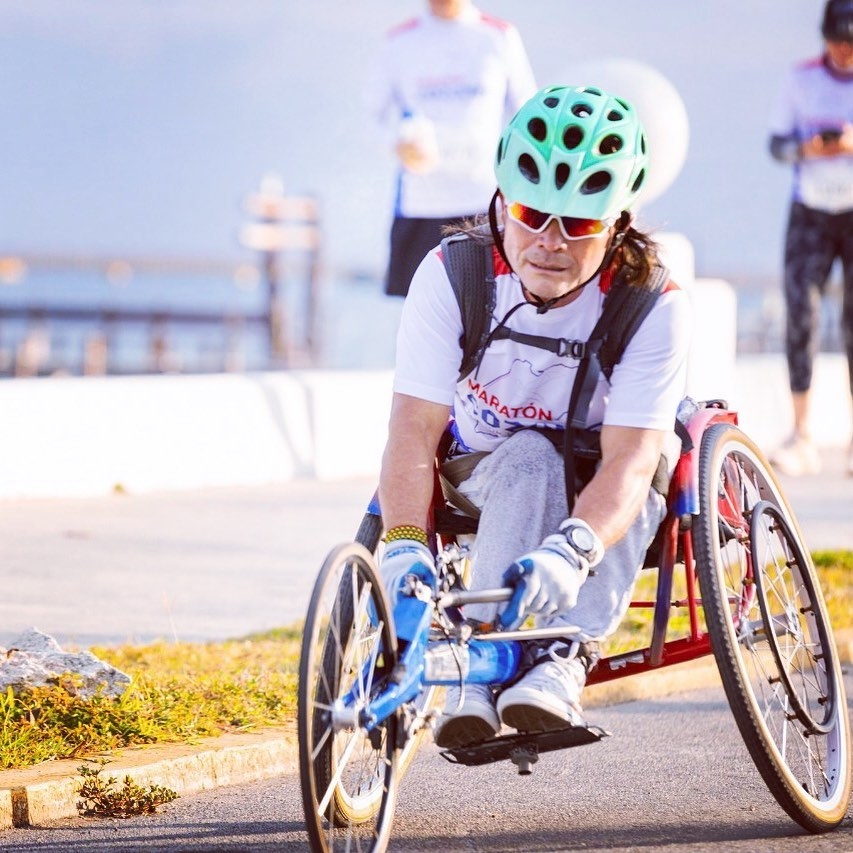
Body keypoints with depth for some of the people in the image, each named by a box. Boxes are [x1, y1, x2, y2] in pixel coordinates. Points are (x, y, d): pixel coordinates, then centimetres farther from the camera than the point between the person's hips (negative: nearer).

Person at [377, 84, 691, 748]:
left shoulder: (655, 306, -23)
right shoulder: (451, 275, -19)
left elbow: (629, 459, -35)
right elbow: (414, 432, -25)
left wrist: (569, 551, -54)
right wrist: (405, 545, -43)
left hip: (594, 499, 0)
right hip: (482, 485, 0)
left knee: (650, 458, -33)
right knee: (529, 456, -34)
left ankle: (564, 657, -40)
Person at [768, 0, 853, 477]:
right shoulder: (803, 80, 4)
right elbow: (778, 143, 6)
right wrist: (805, 149, -15)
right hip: (811, 212, 2)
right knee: (801, 312, -9)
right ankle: (801, 435, -6)